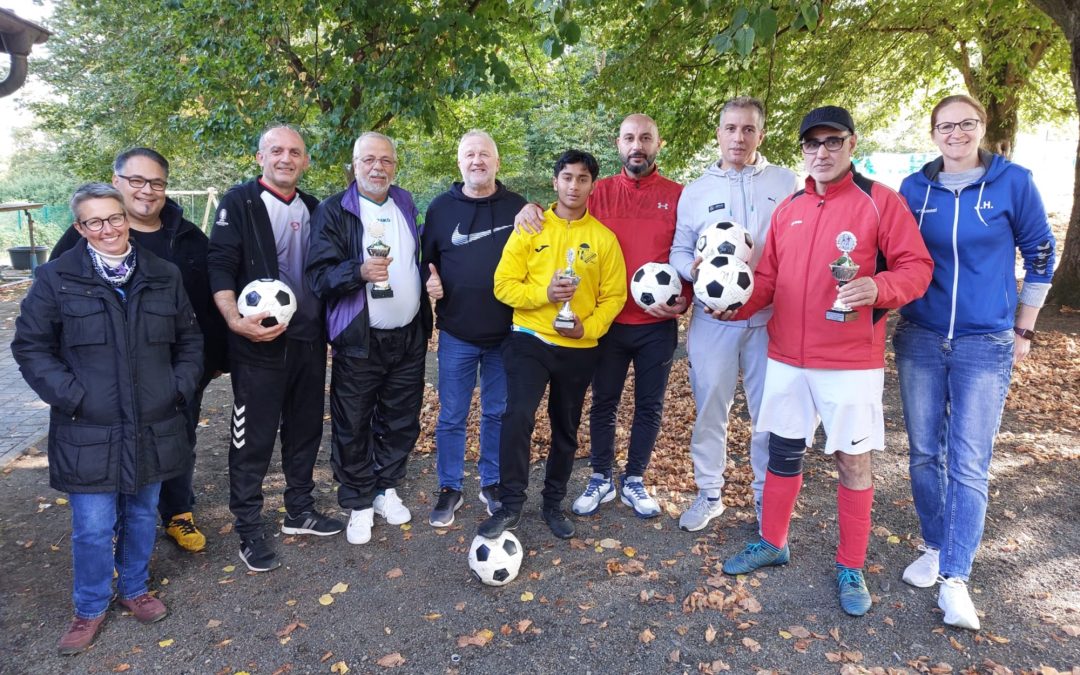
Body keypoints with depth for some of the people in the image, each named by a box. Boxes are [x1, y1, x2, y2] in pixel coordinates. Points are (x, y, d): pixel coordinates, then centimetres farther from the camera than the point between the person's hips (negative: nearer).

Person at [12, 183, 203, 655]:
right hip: (88, 432, -3)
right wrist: (71, 397, -11)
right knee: (93, 528, 3)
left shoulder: (163, 276, 5)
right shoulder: (57, 278, -4)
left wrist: (181, 387, -1)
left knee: (142, 516, 16)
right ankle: (90, 609, 26)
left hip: (152, 428, 3)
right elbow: (30, 346, -1)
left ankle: (134, 589, 38)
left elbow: (189, 340, 12)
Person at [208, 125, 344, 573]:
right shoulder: (239, 203, -5)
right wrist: (235, 320, -25)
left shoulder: (313, 209, 13)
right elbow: (219, 267, -12)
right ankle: (249, 530, 16)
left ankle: (299, 510, 31)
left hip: (309, 340, 6)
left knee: (306, 429, 14)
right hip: (259, 342, -6)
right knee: (253, 437, 2)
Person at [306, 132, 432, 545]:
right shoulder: (333, 211, -6)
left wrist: (425, 321, 15)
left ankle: (386, 490, 31)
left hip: (408, 337, 5)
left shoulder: (405, 205, 10)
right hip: (359, 341, -4)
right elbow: (319, 275, -13)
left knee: (402, 422, 13)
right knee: (353, 427, 4)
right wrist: (360, 271, -31)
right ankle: (358, 505, 20)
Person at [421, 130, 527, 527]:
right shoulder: (441, 207, 3)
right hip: (456, 335, 0)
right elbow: (425, 259, 9)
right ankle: (450, 489, 23)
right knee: (451, 417, 7)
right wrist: (429, 280, -12)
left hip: (506, 334, 1)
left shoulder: (518, 208, 3)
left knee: (498, 413, 13)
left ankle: (492, 484, 29)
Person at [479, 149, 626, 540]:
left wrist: (588, 327, -16)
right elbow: (504, 285, -5)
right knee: (518, 417, -17)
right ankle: (511, 506, -2)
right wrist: (543, 292, -22)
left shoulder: (603, 238, 1)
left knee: (566, 428, 13)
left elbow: (614, 296, 1)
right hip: (530, 340, -2)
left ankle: (553, 504, 30)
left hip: (579, 348, 2)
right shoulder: (530, 229, -1)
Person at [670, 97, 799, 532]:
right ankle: (708, 492, 24)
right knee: (709, 409, 8)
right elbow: (679, 251, 10)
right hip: (712, 318, 1)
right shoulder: (696, 191, 10)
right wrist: (694, 268, -12)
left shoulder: (787, 183, 6)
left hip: (770, 318, -1)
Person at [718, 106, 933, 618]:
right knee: (782, 452, 14)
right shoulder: (786, 210, 10)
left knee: (852, 459, 6)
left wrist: (877, 289, -25)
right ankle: (772, 543, 33)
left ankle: (851, 568, 23)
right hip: (786, 357, 5)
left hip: (852, 361, -4)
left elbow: (916, 267, -7)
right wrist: (736, 305, -5)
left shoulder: (880, 201, -4)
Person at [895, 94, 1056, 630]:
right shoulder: (914, 188, 3)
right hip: (919, 340, 3)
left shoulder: (1013, 182, -2)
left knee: (968, 462, -4)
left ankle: (954, 577, 4)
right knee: (925, 452, 9)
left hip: (985, 344, -2)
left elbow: (1040, 256, 5)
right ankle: (934, 547, 27)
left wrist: (1023, 329, 5)